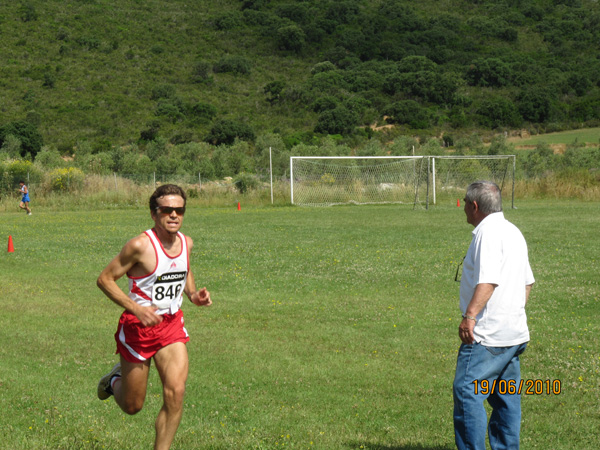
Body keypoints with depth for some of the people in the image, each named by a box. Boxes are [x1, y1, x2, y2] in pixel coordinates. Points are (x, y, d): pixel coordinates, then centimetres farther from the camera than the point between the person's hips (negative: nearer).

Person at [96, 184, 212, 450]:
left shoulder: (186, 243, 1)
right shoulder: (140, 245, -19)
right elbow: (105, 279, -14)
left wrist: (194, 294, 2)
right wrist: (136, 308, -24)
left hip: (172, 324, 4)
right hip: (138, 327, -4)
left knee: (176, 391, -16)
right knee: (132, 406, 8)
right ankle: (115, 380, 44)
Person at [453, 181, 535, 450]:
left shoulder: (488, 232, -13)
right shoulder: (513, 232, 18)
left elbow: (488, 280, -26)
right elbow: (527, 281, 24)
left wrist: (470, 315, -30)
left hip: (487, 335, -10)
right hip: (515, 332, 10)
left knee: (466, 392, -10)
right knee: (506, 398, 13)